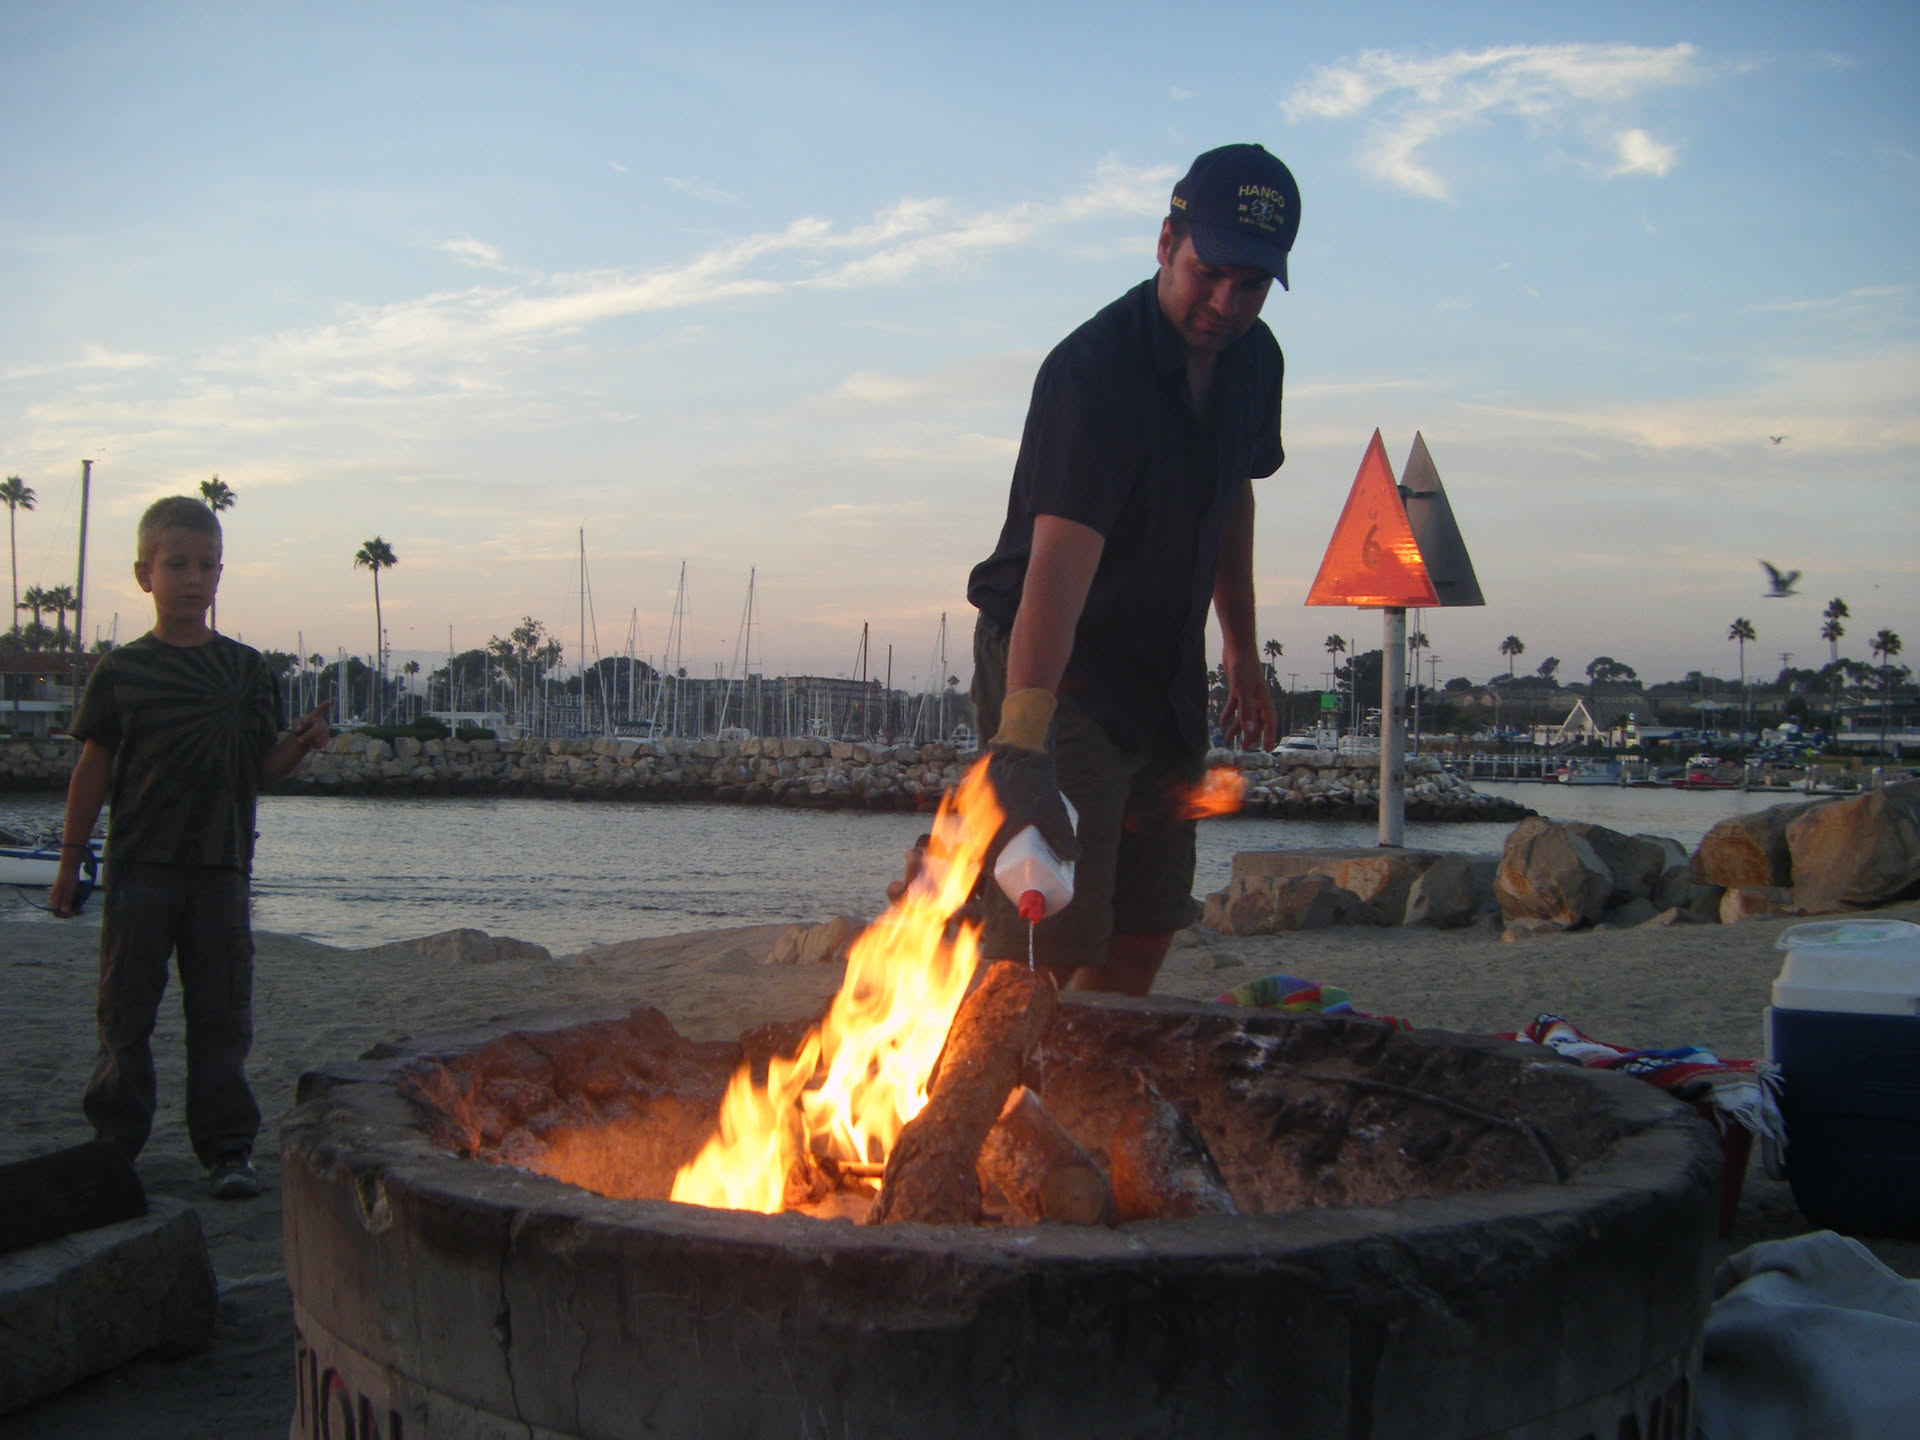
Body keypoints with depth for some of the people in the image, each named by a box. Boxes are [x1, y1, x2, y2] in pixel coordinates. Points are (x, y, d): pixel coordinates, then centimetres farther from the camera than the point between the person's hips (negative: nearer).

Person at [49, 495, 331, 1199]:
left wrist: (300, 744, -12)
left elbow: (261, 768, 9)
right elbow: (94, 768, 4)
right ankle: (114, 1141, 19)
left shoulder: (246, 668, 6)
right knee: (127, 1009, 5)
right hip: (140, 867, -1)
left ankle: (228, 1148, 9)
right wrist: (70, 863, 4)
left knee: (222, 1013, 3)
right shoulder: (120, 670, 0)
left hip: (220, 867, 1)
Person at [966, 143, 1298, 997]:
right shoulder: (1092, 372, -26)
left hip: (1167, 678, 8)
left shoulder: (1254, 361, -1)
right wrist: (1023, 734, -50)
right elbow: (1057, 562, -39)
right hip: (1060, 670, -8)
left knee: (1146, 931, 14)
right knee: (1052, 942, -14)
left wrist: (1242, 649, 20)